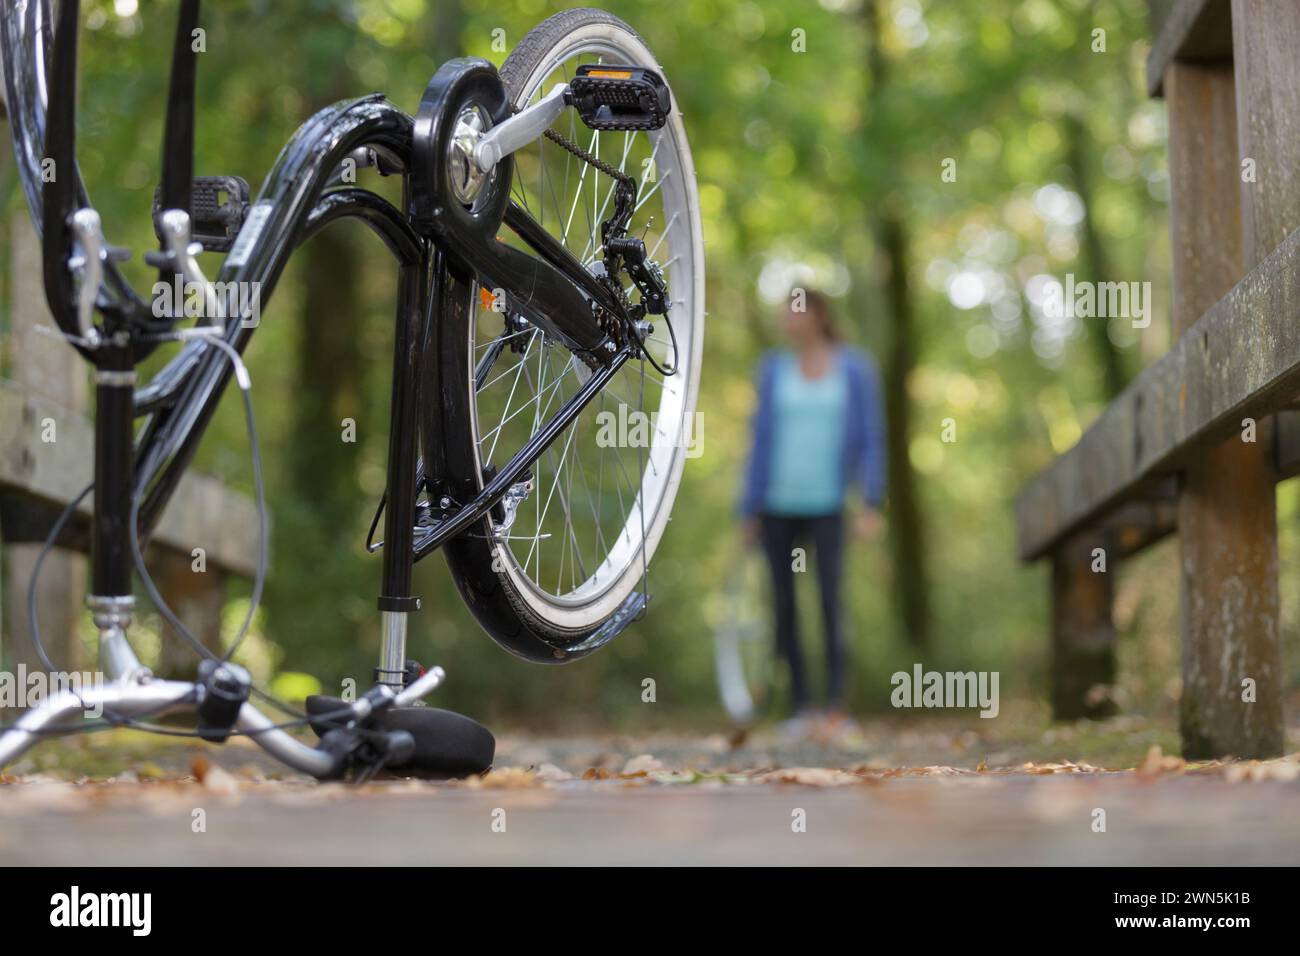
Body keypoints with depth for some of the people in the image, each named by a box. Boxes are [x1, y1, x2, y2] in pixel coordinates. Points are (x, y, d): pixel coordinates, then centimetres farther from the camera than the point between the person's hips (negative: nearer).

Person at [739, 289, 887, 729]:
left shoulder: (855, 370, 0)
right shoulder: (774, 369, 7)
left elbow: (871, 438, 0)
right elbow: (762, 440, 8)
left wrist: (871, 504, -10)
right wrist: (750, 512, 5)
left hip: (826, 504, -3)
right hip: (778, 505, 3)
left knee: (830, 599, -14)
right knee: (784, 605, 2)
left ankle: (837, 705, -10)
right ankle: (801, 705, 11)